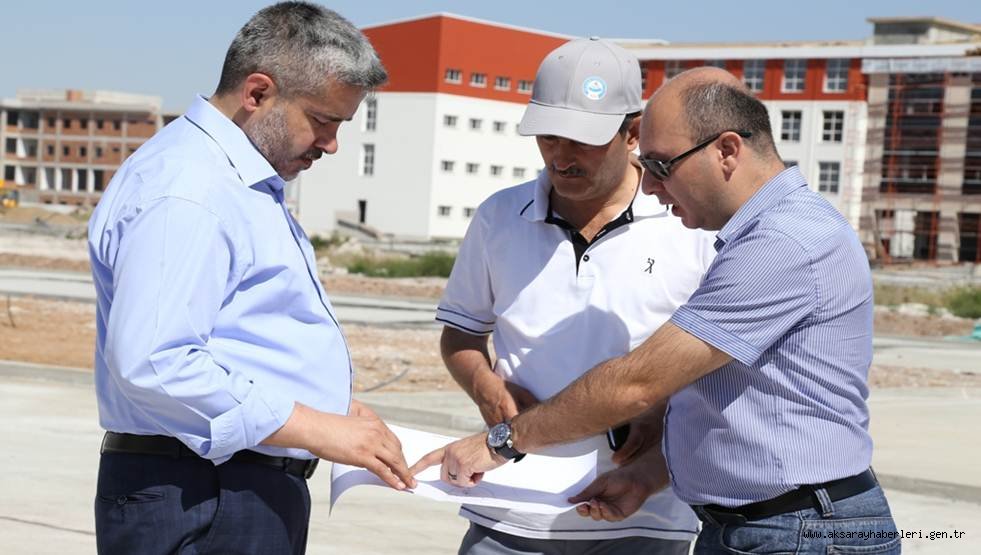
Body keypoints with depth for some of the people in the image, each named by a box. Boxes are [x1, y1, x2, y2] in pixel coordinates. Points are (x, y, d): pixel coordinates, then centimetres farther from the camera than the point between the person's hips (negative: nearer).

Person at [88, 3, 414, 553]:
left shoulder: (251, 185, 17)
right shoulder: (185, 190, -17)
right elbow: (152, 362, -26)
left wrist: (331, 402, 11)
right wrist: (318, 429, -22)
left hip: (257, 496, 10)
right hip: (199, 509, -10)